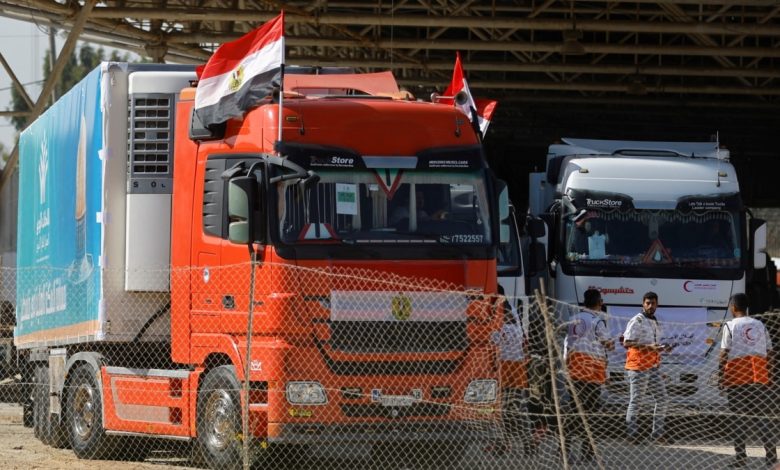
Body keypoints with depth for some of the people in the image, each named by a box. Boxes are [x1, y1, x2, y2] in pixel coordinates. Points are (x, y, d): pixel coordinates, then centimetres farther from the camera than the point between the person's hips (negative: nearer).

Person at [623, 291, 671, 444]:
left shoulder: (654, 322, 17)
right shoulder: (637, 321, -9)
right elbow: (627, 343, -17)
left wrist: (662, 348, 6)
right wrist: (649, 347, -23)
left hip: (653, 367, 8)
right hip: (638, 367, -8)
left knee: (662, 398, 7)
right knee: (636, 400, -3)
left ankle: (657, 432, 14)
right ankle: (632, 433, 4)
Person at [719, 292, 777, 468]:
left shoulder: (730, 326, -2)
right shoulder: (759, 325, 12)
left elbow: (724, 353, -5)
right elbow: (768, 350, 11)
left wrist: (721, 375, 1)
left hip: (737, 375, -3)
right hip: (759, 376, 4)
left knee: (738, 417, 2)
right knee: (760, 416, 5)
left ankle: (740, 456, 0)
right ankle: (772, 453, -6)